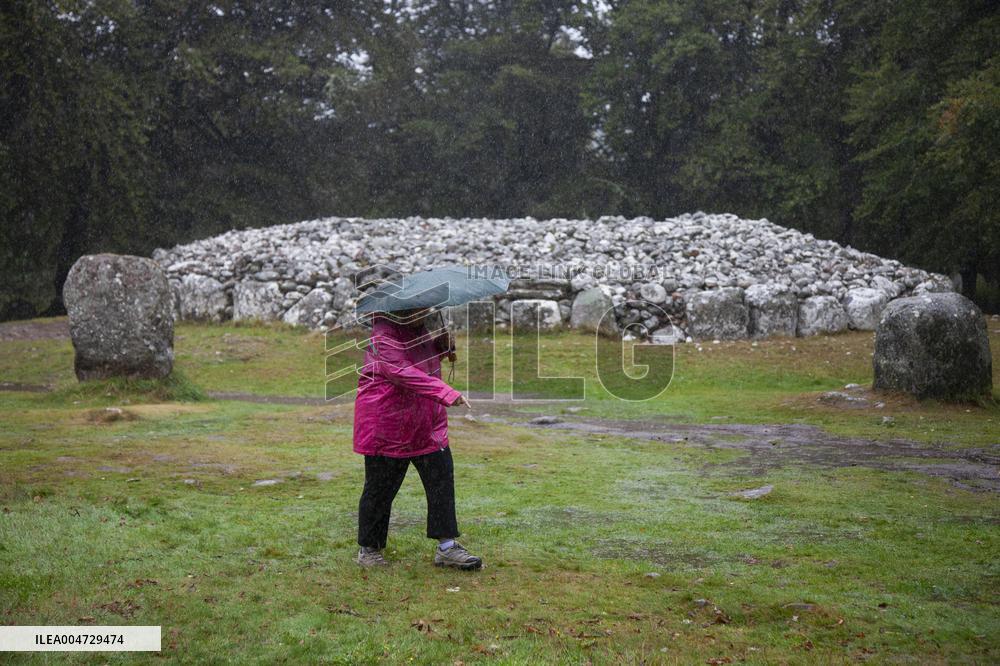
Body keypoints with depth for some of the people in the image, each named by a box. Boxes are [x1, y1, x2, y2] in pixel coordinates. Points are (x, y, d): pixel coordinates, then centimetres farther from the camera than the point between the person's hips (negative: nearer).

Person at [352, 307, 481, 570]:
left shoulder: (422, 327, 8)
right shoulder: (382, 336, -19)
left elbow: (435, 351, 29)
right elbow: (403, 373, -34)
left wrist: (445, 343, 2)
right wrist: (447, 393, -44)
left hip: (428, 425, 8)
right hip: (387, 425, -7)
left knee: (442, 479, 1)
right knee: (380, 489, 4)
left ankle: (446, 547, 7)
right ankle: (369, 550, 20)